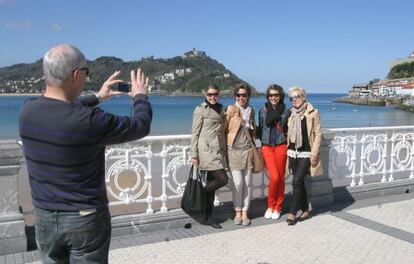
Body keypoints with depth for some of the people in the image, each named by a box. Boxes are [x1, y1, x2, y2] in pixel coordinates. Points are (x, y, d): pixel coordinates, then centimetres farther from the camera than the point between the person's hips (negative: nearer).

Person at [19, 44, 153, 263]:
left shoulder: (27, 111, -7)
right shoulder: (89, 121, -25)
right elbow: (140, 126, -9)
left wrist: (97, 97, 26)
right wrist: (141, 96, 9)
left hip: (44, 218, 5)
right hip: (86, 219, -5)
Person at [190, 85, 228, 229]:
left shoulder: (220, 109, 16)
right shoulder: (200, 110, -4)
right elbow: (195, 133, -6)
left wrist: (224, 151, 15)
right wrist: (194, 154, -11)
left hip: (218, 150, 7)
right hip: (207, 150, -7)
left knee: (212, 182, 9)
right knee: (223, 179, -13)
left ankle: (209, 217, 16)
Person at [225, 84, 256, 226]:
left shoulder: (251, 110, 10)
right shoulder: (231, 109, -4)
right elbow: (224, 129, -3)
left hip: (248, 150, 4)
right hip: (234, 150, -4)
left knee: (247, 184, 3)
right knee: (238, 183, -6)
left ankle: (245, 213, 14)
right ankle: (238, 212, 10)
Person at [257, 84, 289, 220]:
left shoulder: (286, 111, 2)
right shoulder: (263, 110, 6)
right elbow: (260, 128, 11)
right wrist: (262, 141, 3)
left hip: (281, 146, 0)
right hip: (267, 146, 0)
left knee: (280, 178, 4)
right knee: (274, 177, -11)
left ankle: (277, 208, 19)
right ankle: (271, 206, 10)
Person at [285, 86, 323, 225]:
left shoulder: (313, 113, -4)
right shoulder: (291, 113, 11)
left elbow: (318, 134, -5)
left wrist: (314, 153, -11)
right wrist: (287, 150, 11)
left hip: (306, 153, -5)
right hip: (293, 152, 5)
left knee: (297, 181, -13)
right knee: (299, 182, 9)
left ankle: (292, 213, -7)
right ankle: (305, 210, 21)